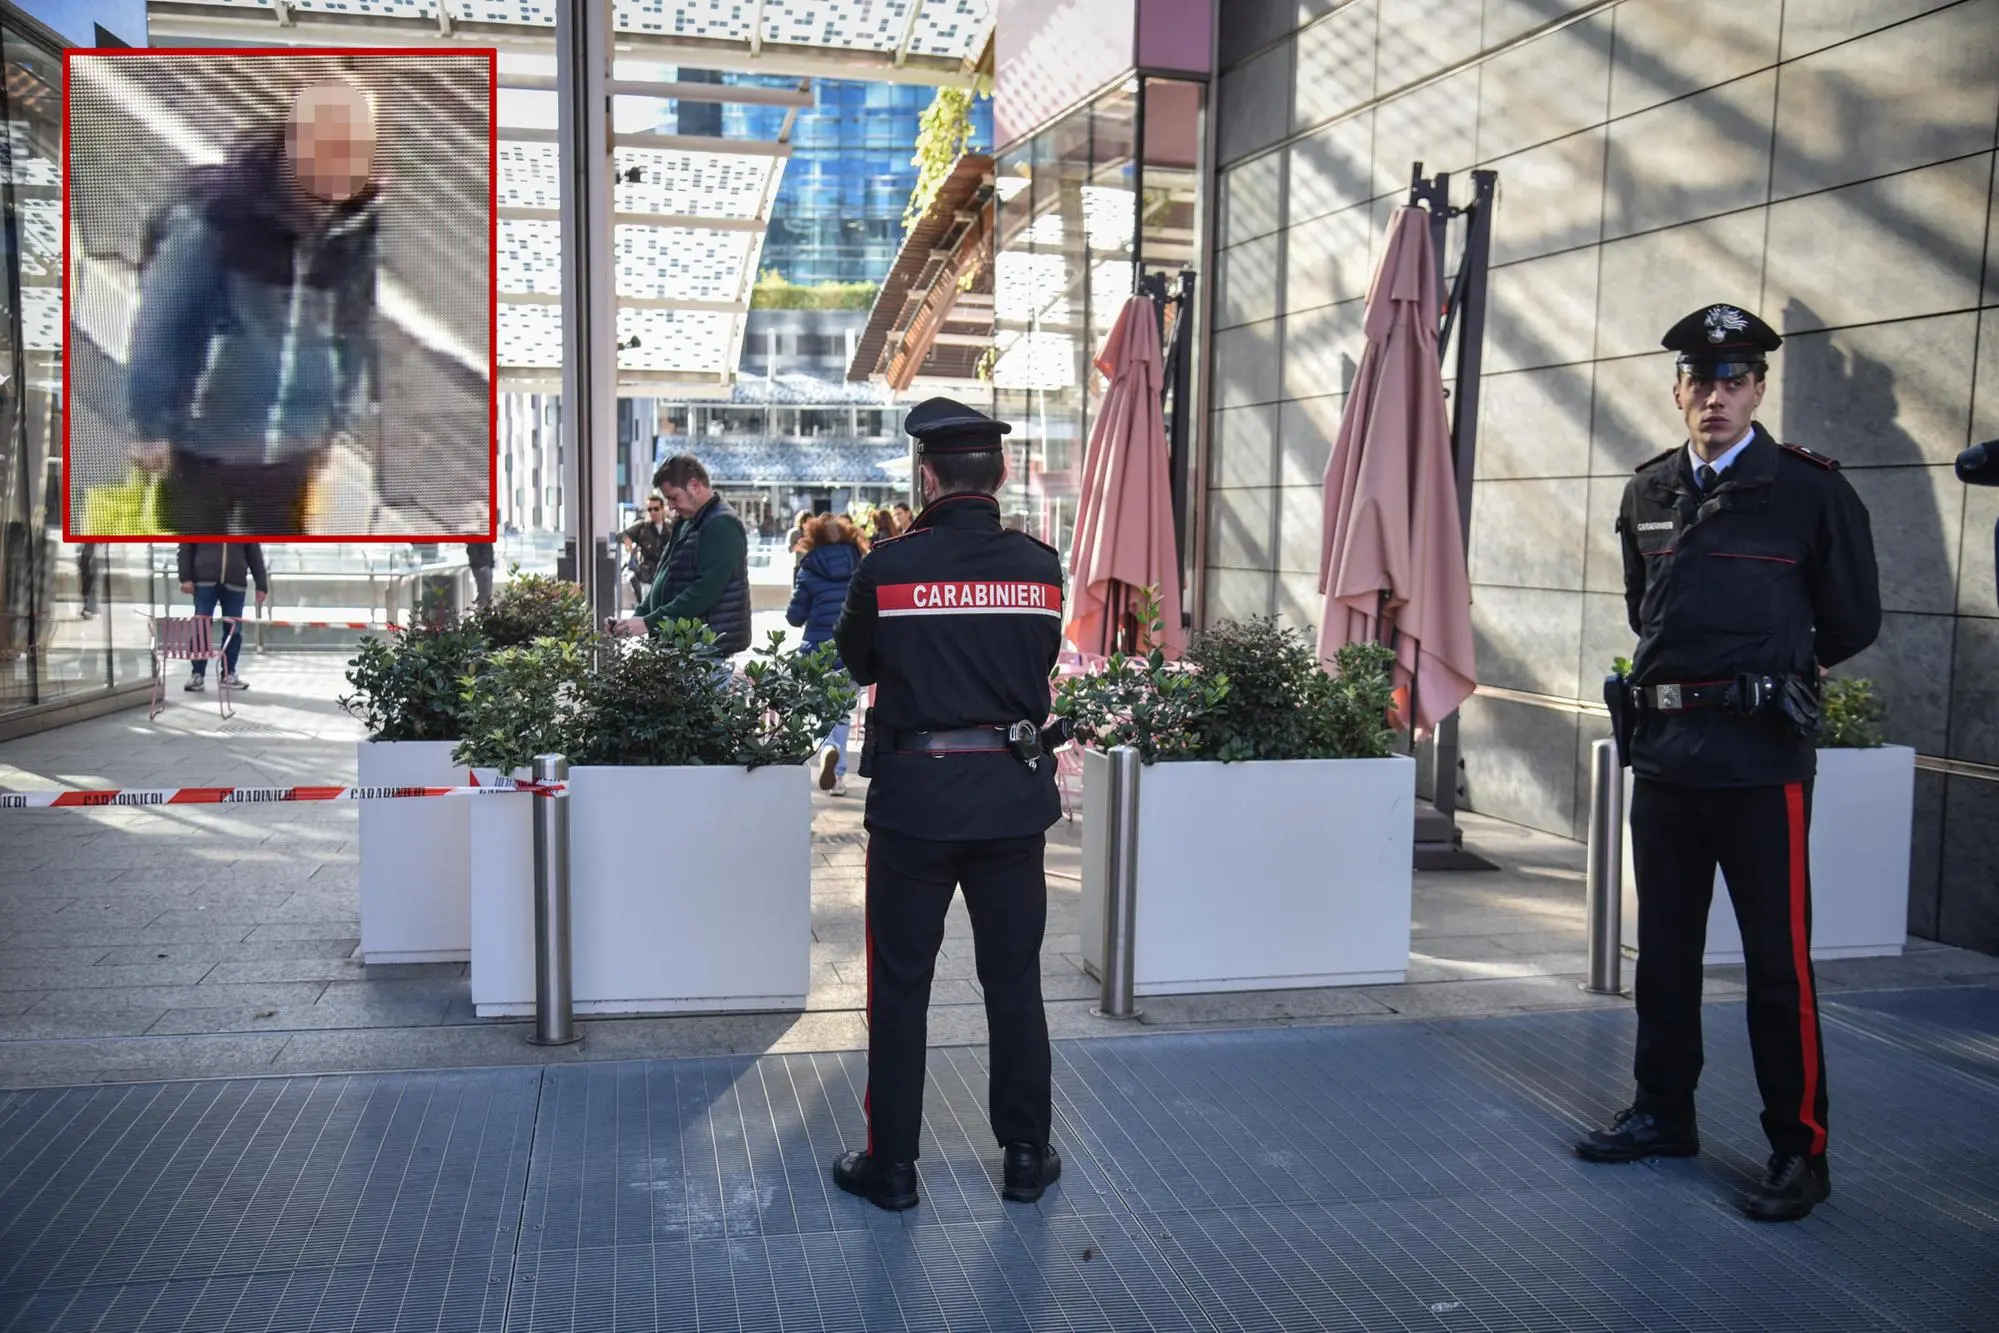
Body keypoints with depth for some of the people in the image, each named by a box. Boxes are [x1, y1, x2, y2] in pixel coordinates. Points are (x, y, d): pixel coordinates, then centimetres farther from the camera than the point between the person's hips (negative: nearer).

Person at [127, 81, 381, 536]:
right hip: (204, 440, -4)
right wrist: (150, 426, -9)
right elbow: (157, 322, -14)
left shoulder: (360, 222, -8)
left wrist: (339, 420, 10)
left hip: (293, 447, 4)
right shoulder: (215, 211, -22)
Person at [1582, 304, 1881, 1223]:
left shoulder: (1809, 490, -5)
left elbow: (1853, 622, 4)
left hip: (1760, 757, -5)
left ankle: (1799, 1149, 12)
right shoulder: (1648, 493, 9)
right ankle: (1663, 1113, 28)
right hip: (1661, 748, 6)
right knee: (1663, 946, 14)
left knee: (1778, 960, 0)